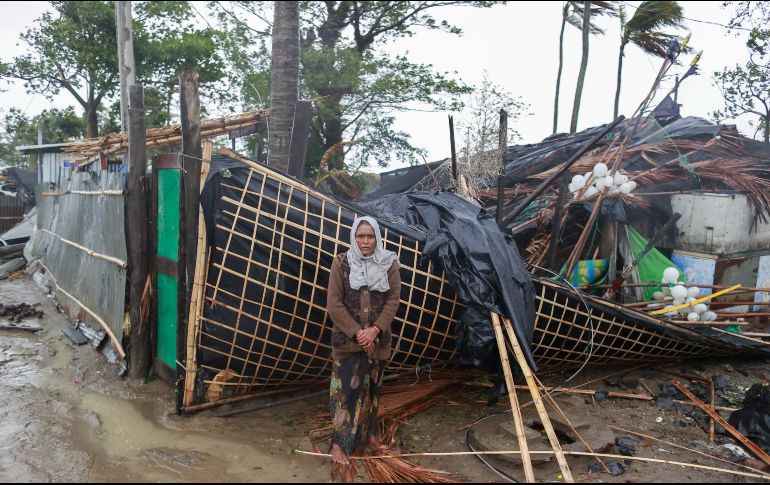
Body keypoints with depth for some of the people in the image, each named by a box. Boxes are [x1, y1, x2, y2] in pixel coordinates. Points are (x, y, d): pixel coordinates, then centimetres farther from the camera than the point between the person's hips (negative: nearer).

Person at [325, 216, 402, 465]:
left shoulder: (389, 263, -2)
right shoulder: (341, 262, -8)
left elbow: (393, 300, -3)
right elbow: (334, 304, -9)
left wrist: (375, 329, -14)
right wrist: (357, 332, -14)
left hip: (378, 339, 3)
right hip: (348, 338, -3)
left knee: (371, 387, 15)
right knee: (347, 388, -1)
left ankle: (370, 435, 30)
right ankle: (339, 442, 11)